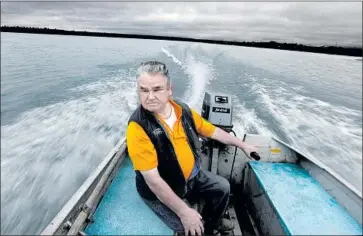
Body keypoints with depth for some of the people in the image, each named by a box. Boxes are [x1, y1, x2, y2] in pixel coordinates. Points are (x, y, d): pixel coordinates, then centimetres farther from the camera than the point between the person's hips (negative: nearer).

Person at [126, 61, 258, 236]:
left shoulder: (184, 111, -10)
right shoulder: (138, 127, -30)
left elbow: (212, 131, 4)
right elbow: (153, 180, -29)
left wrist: (242, 145, 12)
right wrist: (184, 212, -26)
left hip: (191, 175, 6)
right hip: (160, 191, -5)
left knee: (222, 187, 15)